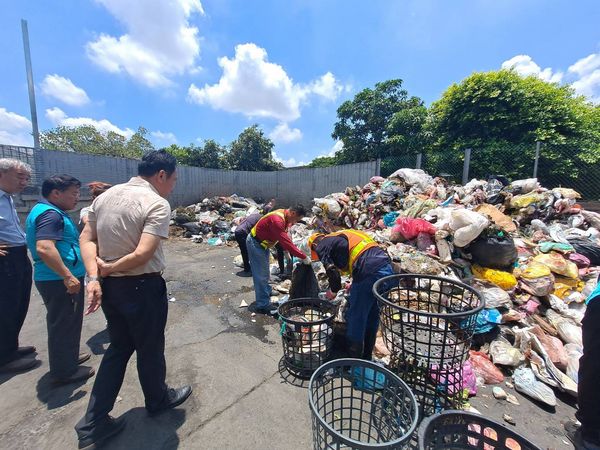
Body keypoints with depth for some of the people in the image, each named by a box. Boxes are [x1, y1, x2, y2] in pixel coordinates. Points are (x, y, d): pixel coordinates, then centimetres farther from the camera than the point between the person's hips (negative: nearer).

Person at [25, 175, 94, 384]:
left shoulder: (49, 211, 14)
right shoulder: (50, 214, -19)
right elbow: (44, 248, -32)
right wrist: (68, 276, -29)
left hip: (59, 279, 10)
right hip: (60, 281, -10)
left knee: (65, 323, 23)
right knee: (64, 325, 5)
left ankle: (69, 357, 40)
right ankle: (64, 371, 21)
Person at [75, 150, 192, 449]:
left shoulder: (105, 196, 6)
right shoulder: (157, 204, -19)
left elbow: (86, 238, 3)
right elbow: (142, 255, -27)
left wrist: (94, 277, -5)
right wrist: (108, 268, -9)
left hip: (109, 287, 7)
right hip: (143, 288, -7)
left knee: (118, 348, 24)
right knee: (150, 348, 16)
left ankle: (94, 423, 33)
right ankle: (158, 400, 41)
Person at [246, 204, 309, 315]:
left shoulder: (285, 217, -3)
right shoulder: (277, 220, -33)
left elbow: (285, 238, 8)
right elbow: (285, 241, -35)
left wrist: (287, 251, -5)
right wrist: (303, 257, -31)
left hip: (263, 244, 10)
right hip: (255, 244, -10)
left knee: (264, 275, 19)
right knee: (261, 276, -3)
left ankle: (266, 299, 33)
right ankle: (262, 305, 7)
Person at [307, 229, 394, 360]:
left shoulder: (322, 246, 7)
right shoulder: (339, 237, 30)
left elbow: (332, 270, -6)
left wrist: (334, 290, 14)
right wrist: (355, 286, 32)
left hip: (370, 272, -9)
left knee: (355, 318, 8)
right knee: (372, 317, 20)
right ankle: (366, 357, 35)